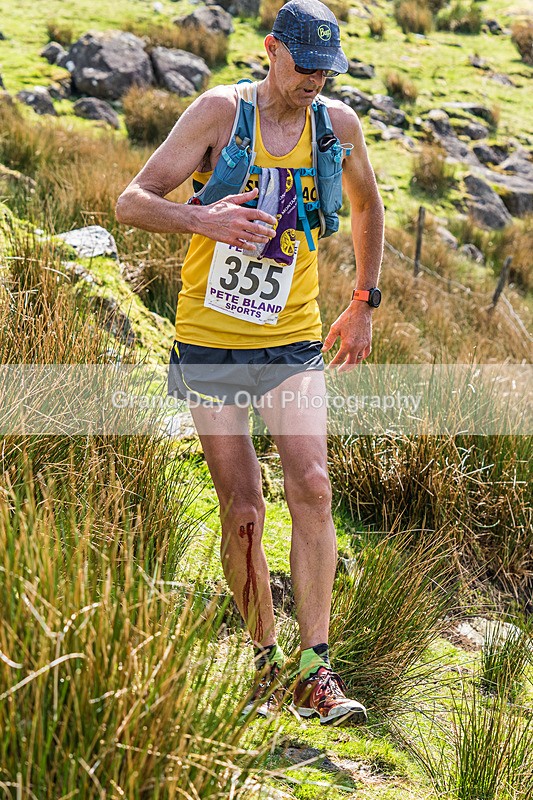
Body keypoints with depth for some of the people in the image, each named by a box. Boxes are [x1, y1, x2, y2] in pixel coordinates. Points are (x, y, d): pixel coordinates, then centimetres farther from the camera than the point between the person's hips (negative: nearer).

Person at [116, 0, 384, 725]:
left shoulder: (339, 123, 3)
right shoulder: (221, 110, -6)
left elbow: (368, 207, 24)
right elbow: (131, 203, -9)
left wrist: (363, 305, 21)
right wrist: (201, 217, -29)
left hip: (293, 341, 2)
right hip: (210, 340, -2)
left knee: (312, 487, -16)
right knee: (243, 511, -3)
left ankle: (315, 670, -11)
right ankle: (265, 659, 16)